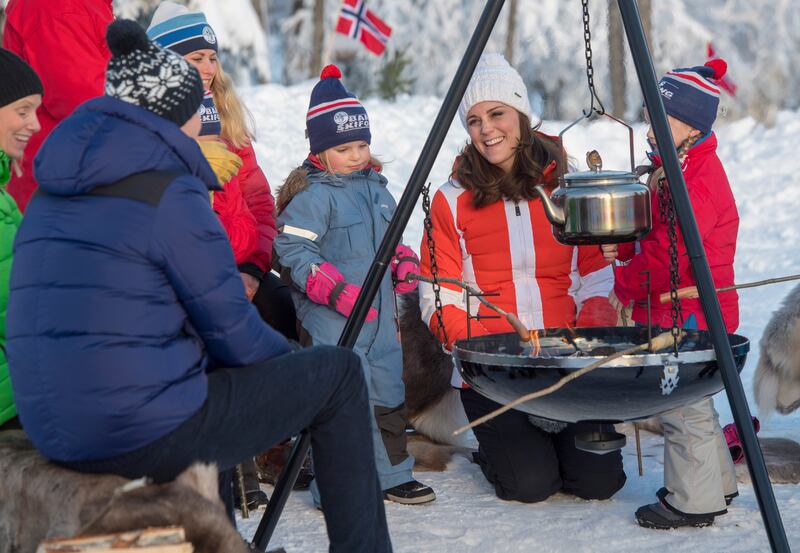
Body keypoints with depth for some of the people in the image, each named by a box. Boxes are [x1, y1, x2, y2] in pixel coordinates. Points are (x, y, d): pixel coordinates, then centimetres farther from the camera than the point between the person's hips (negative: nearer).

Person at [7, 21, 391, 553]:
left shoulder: (52, 195, 12)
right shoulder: (170, 192, -12)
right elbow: (232, 331, -9)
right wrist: (285, 358, 13)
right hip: (146, 433, -8)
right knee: (337, 372, 6)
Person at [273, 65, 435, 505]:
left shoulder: (375, 186, 14)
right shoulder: (312, 195, -12)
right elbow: (291, 249, -17)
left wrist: (403, 263, 6)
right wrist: (336, 289, -24)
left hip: (379, 314, 8)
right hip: (331, 320, -8)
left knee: (388, 391, 16)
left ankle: (392, 474, 30)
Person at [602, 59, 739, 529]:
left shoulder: (700, 180, -22)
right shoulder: (671, 168, 12)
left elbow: (669, 255, -24)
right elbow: (654, 229, 22)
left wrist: (625, 287, -11)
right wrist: (622, 243, 3)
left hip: (691, 313, -11)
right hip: (674, 312, 11)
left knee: (683, 407, -3)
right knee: (691, 401, 20)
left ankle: (695, 502, 7)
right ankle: (718, 484, 33)